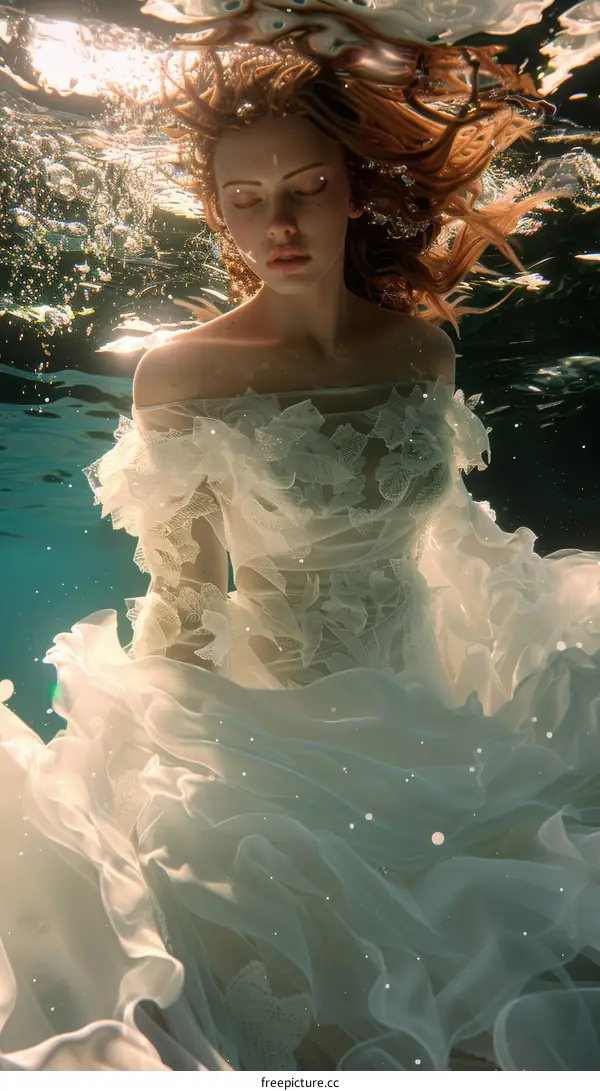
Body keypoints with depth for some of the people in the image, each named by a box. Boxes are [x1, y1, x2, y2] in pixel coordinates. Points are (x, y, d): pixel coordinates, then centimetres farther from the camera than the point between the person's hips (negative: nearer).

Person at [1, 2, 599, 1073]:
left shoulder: (423, 343, -3)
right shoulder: (185, 375, -17)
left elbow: (444, 531, 9)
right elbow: (180, 603, -10)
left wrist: (483, 668, 14)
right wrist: (178, 765, -6)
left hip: (425, 693, 5)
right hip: (273, 716, -4)